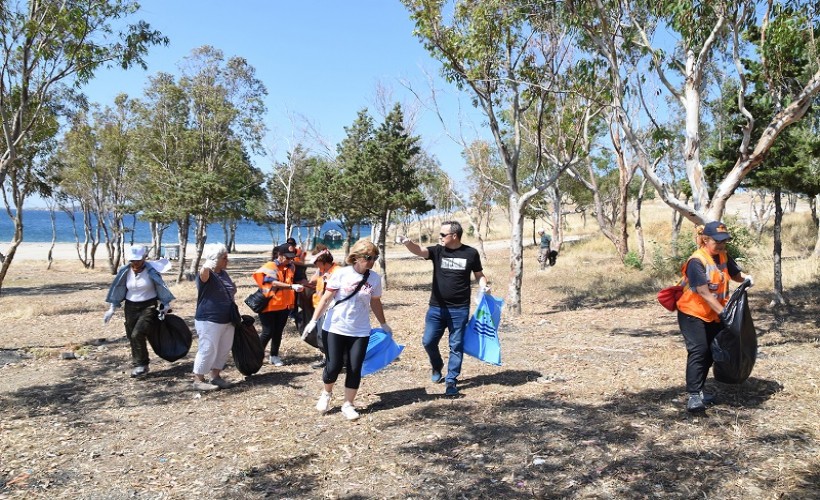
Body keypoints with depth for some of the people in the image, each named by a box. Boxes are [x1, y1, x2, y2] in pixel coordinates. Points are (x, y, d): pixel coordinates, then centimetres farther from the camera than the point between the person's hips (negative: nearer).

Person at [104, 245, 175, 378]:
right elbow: (117, 289, 8)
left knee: (137, 334, -19)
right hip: (131, 307, 4)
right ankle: (138, 366, 20)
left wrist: (166, 305, 1)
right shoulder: (125, 272, -1)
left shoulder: (151, 272, -11)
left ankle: (141, 364, -4)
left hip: (149, 307, -4)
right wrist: (112, 309, 7)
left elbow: (161, 287, 0)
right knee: (132, 337, 6)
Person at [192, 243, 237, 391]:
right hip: (209, 321, -8)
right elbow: (204, 273, -43)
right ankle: (198, 380, 9)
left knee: (224, 350, 14)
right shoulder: (207, 275, -15)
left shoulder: (224, 274, 9)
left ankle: (216, 376, 28)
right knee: (207, 350, -3)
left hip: (226, 320, 8)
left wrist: (233, 290, 8)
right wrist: (207, 266, -64)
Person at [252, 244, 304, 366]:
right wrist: (292, 286, -35)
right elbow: (274, 283, -24)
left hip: (284, 305, 5)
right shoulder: (270, 267, -12)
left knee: (278, 331, 11)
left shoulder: (290, 267, 6)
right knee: (268, 332, -1)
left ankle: (274, 356, 22)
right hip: (269, 305, -5)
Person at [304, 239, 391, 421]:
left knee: (355, 369, 2)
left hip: (360, 332, 2)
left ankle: (348, 405, 18)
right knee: (334, 366, 1)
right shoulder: (341, 274, -12)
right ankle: (326, 394, 31)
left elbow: (375, 303, 11)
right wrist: (314, 320, -13)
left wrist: (383, 324, 18)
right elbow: (326, 299, -8)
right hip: (335, 329, -2)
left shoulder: (375, 278, -3)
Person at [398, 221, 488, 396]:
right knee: (428, 341, 3)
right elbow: (419, 251, -20)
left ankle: (451, 380, 18)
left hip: (460, 309, -2)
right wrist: (408, 243, -41)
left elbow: (479, 275, 10)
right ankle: (437, 367, 33)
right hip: (436, 308, 2)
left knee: (456, 346, 5)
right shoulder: (438, 250, -1)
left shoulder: (471, 253, -2)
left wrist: (483, 287, -11)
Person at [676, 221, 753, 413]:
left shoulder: (723, 257, 2)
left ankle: (699, 390, 22)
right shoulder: (696, 261, -22)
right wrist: (723, 312, -26)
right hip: (693, 314, -8)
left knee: (710, 352, 11)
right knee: (698, 351, -14)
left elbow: (735, 274, 18)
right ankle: (693, 395, -12)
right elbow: (703, 292, -25)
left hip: (714, 315, 8)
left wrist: (745, 278, -5)